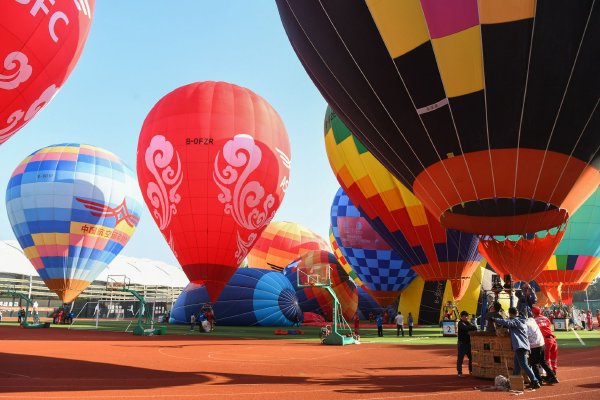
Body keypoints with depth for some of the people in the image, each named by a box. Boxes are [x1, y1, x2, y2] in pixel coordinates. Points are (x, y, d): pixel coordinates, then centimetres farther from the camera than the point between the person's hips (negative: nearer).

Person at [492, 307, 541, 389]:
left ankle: (535, 382, -13)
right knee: (516, 366, 11)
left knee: (524, 365, -12)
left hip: (520, 346, -10)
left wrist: (495, 320, -16)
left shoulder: (516, 321, -6)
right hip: (522, 346, 10)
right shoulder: (521, 321, 22)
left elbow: (507, 322, -24)